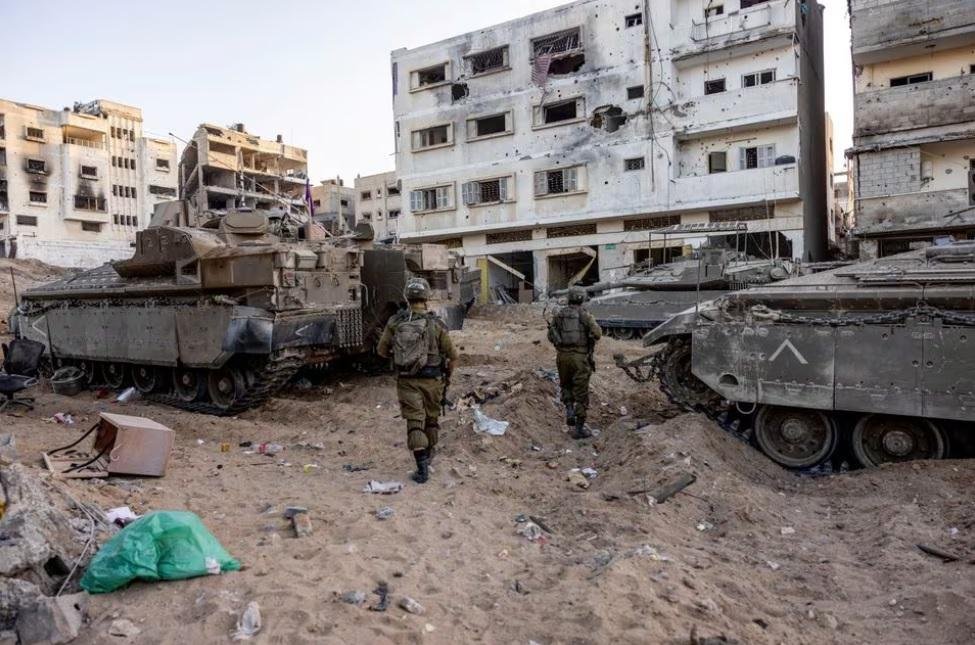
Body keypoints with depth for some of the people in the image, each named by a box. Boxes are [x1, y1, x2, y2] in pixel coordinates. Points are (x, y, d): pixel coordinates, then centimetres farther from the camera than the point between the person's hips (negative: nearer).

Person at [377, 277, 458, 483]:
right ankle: (428, 454, 40)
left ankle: (422, 468, -5)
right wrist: (448, 374, 12)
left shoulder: (395, 322, -6)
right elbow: (452, 355, -7)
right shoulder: (436, 324, -11)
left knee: (414, 422, 2)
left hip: (406, 380, 0)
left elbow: (382, 349, 3)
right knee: (432, 417, 20)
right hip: (431, 380, 0)